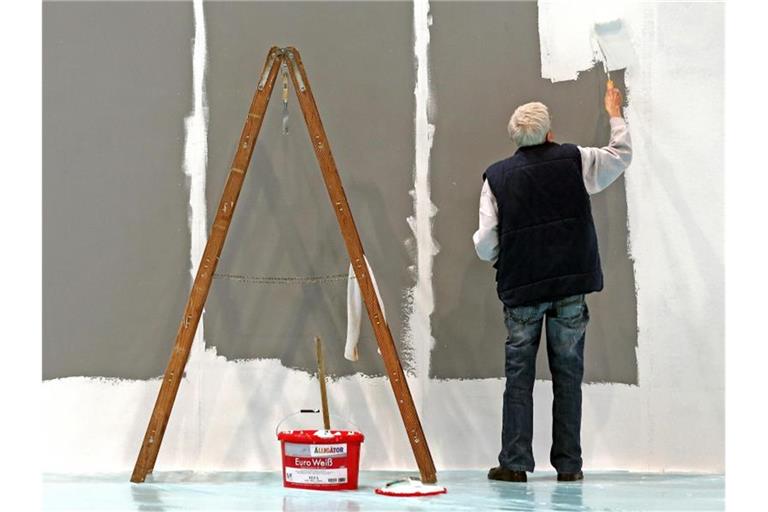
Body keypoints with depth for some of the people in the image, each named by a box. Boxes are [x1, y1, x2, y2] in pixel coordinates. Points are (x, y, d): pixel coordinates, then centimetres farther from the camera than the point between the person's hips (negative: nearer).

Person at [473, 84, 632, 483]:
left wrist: (493, 257, 21)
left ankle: (514, 463, 3)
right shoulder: (574, 161, 2)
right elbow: (621, 156, 19)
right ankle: (568, 464, 10)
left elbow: (485, 244, -2)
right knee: (567, 376, 6)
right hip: (570, 287, 0)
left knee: (519, 376, 5)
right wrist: (615, 115, 34)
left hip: (521, 289, 0)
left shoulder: (496, 177, 0)